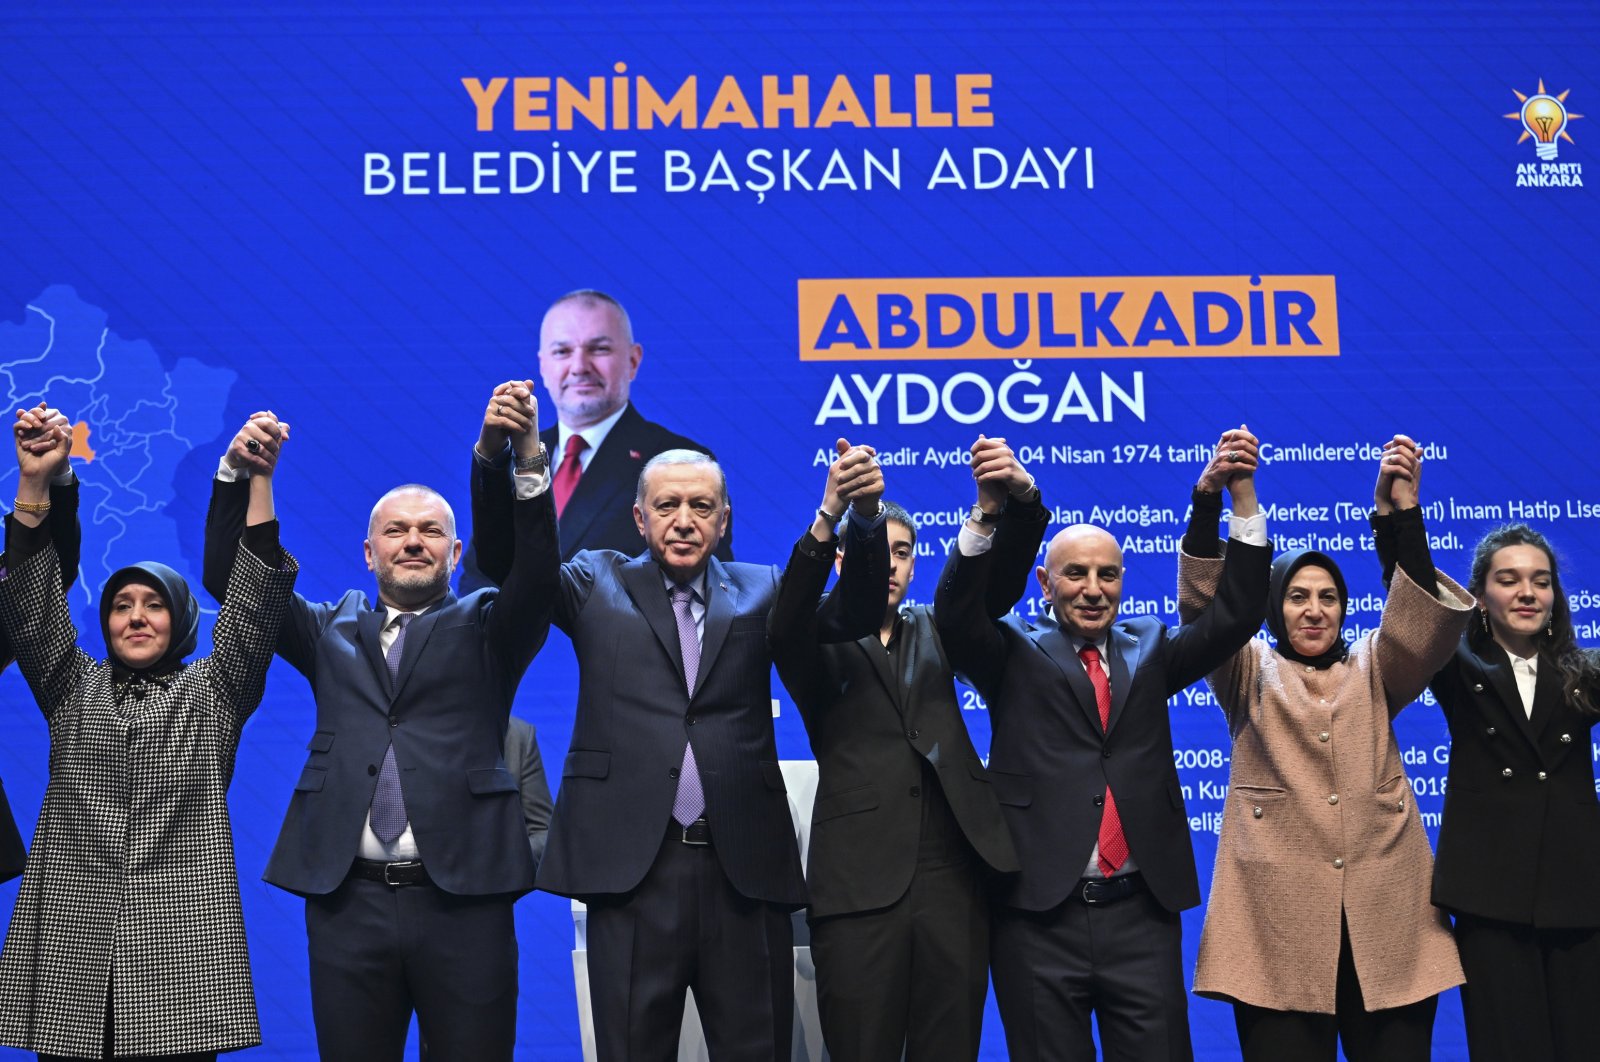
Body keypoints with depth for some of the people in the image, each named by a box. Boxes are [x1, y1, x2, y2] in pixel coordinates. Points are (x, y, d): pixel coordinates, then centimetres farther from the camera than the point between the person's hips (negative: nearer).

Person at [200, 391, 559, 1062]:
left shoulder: (485, 629, 10)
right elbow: (231, 578, 8)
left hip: (463, 899, -2)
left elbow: (535, 570, -8)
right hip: (349, 899, 2)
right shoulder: (332, 631, 16)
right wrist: (237, 475, -8)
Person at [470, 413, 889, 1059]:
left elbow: (854, 616, -1)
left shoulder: (759, 592, 12)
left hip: (745, 866, 1)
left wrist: (861, 518, -21)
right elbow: (507, 559, -3)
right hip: (632, 865, -1)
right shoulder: (600, 586, 10)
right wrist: (501, 457, -21)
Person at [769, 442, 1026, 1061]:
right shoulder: (820, 645, 7)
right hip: (860, 883, -3)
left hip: (954, 876, 3)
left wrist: (1016, 500, -20)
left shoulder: (933, 633, 18)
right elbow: (792, 610, -16)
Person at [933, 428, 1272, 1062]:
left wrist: (1242, 501, -7)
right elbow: (955, 616, -12)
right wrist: (988, 514, -28)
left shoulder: (1149, 648, 14)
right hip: (1039, 916, -2)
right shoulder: (1016, 653, 6)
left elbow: (1237, 615, 4)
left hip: (1142, 914, 2)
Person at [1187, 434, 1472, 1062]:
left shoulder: (1372, 670, 19)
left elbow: (1424, 624, -1)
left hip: (1387, 922, 2)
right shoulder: (1251, 674, 14)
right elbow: (1203, 608, -4)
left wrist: (1401, 515, -17)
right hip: (1280, 924, -2)